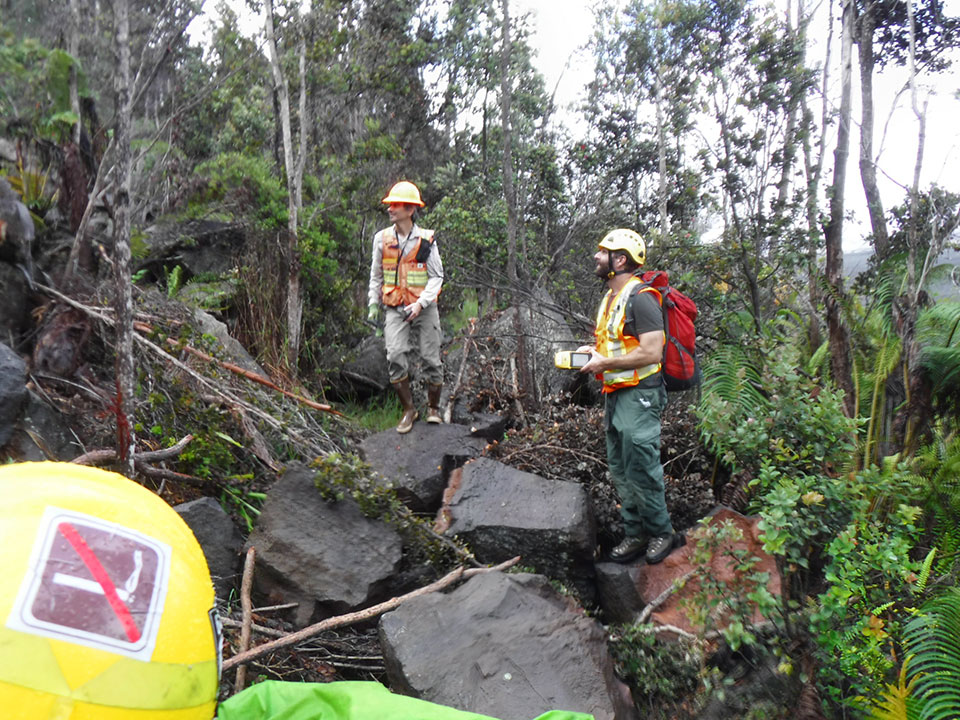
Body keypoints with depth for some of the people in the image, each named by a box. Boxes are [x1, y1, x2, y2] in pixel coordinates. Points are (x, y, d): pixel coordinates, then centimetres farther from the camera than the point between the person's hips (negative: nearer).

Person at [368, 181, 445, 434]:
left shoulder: (426, 240, -3)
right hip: (394, 308, 2)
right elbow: (376, 275, 15)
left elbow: (436, 277, -2)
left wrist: (420, 303, -15)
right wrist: (373, 303, 7)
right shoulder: (382, 238, 5)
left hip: (424, 307, -1)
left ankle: (434, 408, 20)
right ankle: (409, 409, 2)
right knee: (396, 357, -13)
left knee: (431, 359, 0)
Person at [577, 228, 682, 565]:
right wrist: (592, 351, 6)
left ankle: (662, 532, 14)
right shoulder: (610, 297, 15)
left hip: (639, 395, -10)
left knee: (640, 470, -4)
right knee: (620, 471, 13)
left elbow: (651, 352, -23)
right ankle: (635, 534, 24)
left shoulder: (640, 297, -15)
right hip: (615, 394, 10)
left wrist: (605, 363, -18)